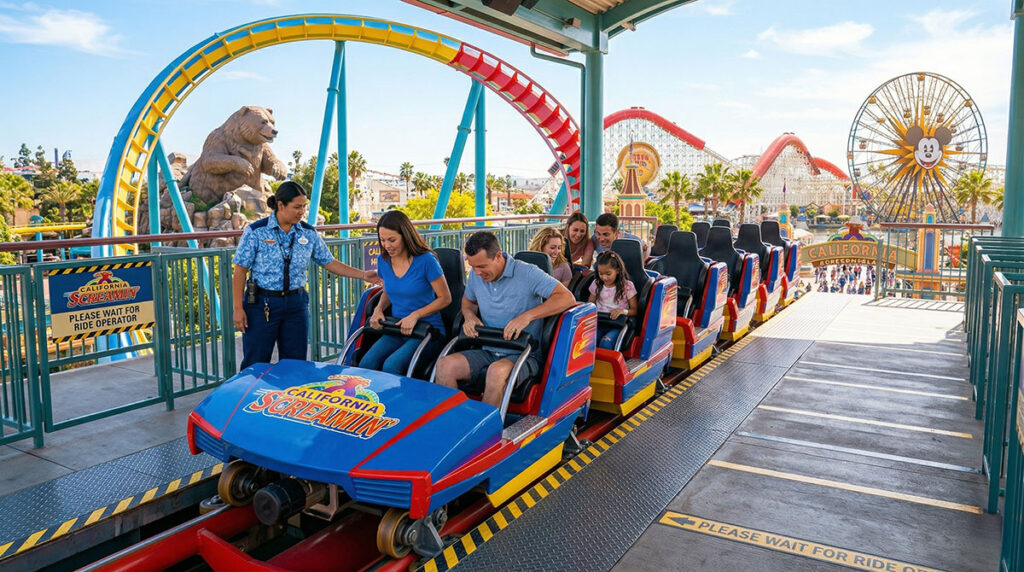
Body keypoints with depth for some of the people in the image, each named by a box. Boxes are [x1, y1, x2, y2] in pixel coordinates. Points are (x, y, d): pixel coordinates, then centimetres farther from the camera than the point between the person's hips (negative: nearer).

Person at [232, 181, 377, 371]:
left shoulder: (309, 233, 4)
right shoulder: (256, 232, -7)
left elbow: (329, 263, 9)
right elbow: (240, 271, -5)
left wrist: (363, 275, -1)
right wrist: (238, 308, -9)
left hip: (296, 304, 4)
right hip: (262, 304, -3)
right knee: (255, 364, 1)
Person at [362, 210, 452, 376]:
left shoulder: (426, 260, -12)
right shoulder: (383, 260, 5)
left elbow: (445, 298, -7)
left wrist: (415, 315, -16)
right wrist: (378, 309, 2)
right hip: (397, 330, 5)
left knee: (391, 366, -29)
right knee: (366, 364, -21)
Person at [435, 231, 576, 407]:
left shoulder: (527, 273, -10)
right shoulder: (476, 275, 7)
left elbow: (567, 298, -16)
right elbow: (468, 300, 28)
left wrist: (527, 316, -25)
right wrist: (469, 316, 2)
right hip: (487, 352, 5)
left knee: (497, 371, -39)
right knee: (445, 365, -22)